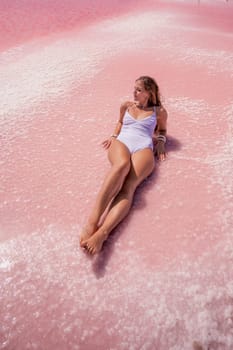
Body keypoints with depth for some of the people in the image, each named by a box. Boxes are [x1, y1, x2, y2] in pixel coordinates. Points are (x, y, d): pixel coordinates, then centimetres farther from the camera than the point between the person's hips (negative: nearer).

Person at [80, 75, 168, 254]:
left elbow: (162, 129, 37)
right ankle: (92, 221, -55)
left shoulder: (159, 111, 23)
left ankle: (101, 234, -55)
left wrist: (161, 140, 16)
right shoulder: (126, 106, 28)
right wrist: (114, 135, 25)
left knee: (128, 186, -34)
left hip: (144, 147, 0)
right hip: (121, 142, 1)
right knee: (122, 164, -41)